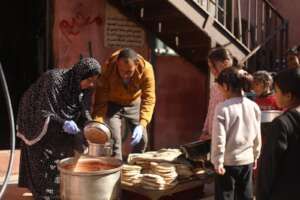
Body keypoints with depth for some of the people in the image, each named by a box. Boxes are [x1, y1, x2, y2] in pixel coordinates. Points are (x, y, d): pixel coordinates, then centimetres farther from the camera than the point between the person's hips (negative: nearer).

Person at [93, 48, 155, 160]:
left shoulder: (146, 69, -33)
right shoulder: (108, 68, -33)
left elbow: (149, 98, -36)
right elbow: (101, 97, -29)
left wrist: (142, 124, -48)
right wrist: (98, 123, -41)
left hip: (134, 103, 1)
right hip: (112, 103, -1)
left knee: (141, 138, 4)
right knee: (113, 138, -12)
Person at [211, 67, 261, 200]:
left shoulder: (222, 108, -18)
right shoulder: (254, 107, -1)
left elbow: (219, 138, -18)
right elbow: (257, 136, 8)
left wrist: (217, 162, -10)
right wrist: (255, 155, 19)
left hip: (228, 161, -5)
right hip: (247, 159, 5)